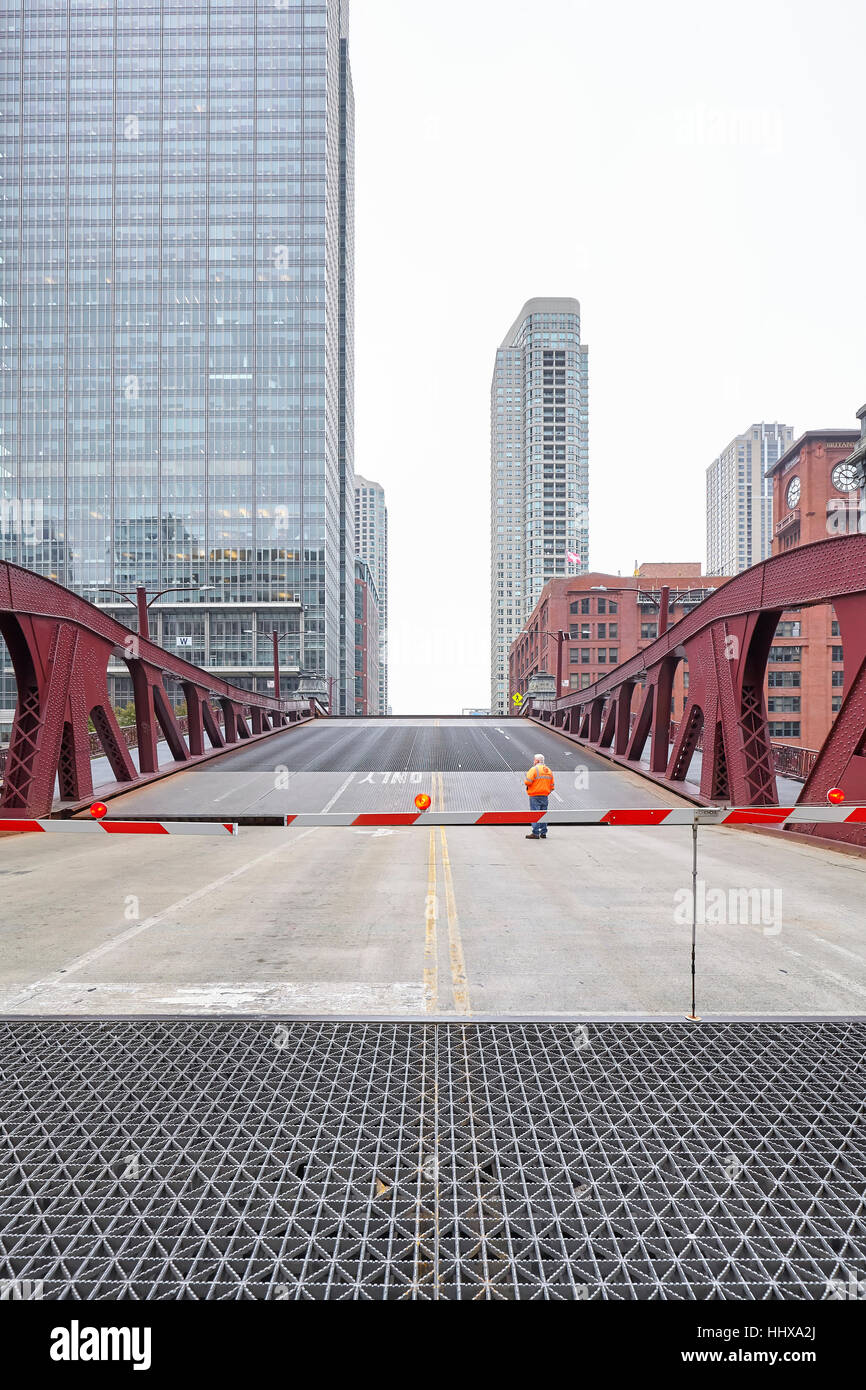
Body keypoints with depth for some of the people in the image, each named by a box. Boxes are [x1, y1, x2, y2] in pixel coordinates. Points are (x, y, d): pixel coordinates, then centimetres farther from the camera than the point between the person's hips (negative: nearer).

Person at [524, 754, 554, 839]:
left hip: (535, 796, -7)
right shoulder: (549, 770, 15)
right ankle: (543, 833, 14)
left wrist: (525, 779, 3)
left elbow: (528, 782, -17)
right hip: (545, 796, 7)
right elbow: (552, 786, 16)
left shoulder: (534, 769, -9)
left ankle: (535, 833, -8)